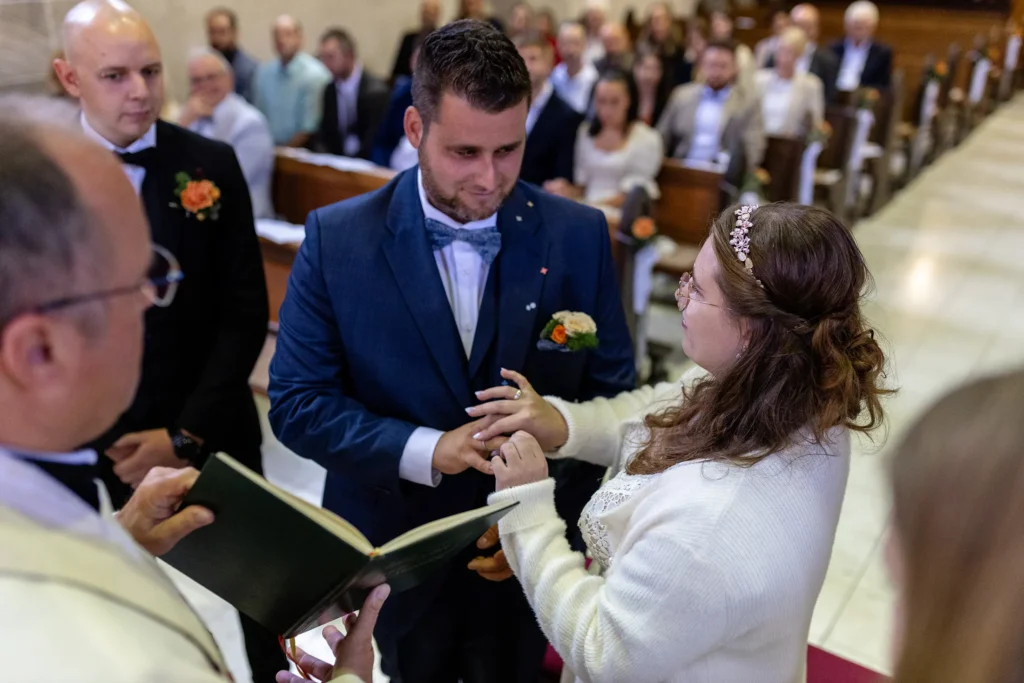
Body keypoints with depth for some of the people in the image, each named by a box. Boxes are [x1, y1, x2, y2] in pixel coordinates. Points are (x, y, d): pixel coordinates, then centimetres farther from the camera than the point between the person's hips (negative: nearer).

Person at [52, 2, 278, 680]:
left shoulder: (213, 163, -5)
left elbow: (246, 312, -6)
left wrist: (187, 434, -11)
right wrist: (94, 447, -8)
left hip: (214, 434, 0)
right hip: (92, 445, 0)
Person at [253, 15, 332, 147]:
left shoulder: (315, 75, -8)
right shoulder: (264, 71, 8)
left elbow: (310, 128, -10)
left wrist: (284, 151, -9)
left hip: (301, 151, -3)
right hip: (268, 148, 4)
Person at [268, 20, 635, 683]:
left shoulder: (579, 235, -11)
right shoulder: (336, 238, -13)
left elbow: (612, 394, -5)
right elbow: (297, 402, -12)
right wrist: (425, 451, -25)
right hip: (394, 553, 0)